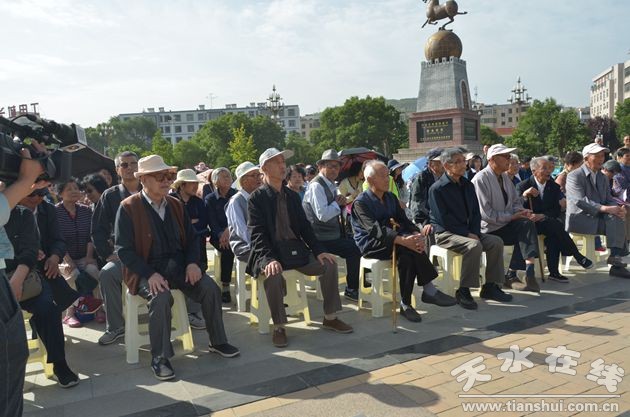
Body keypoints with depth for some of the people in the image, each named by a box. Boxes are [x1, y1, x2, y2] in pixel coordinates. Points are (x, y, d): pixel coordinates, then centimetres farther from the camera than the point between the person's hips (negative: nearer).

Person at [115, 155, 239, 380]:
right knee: (161, 298, -33)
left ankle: (217, 341, 5)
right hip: (148, 270, -5)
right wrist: (150, 274, -23)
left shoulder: (176, 205, 10)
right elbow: (124, 249, -12)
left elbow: (191, 237, 13)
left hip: (179, 265, 5)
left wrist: (192, 263, -7)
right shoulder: (128, 208, -7)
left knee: (211, 288, -15)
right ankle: (160, 357, -14)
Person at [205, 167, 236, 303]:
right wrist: (221, 235, -23)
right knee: (228, 249, -32)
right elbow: (212, 222, -3)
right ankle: (225, 288, -26)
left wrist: (229, 230, -20)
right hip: (218, 235, -1)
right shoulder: (210, 199, 7)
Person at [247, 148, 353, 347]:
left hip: (295, 248, 6)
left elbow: (304, 226, 11)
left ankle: (330, 318, 6)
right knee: (273, 275, -36)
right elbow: (257, 234, -12)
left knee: (329, 264, -11)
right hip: (270, 252, -5)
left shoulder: (293, 196, 13)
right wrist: (269, 259, -28)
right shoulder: (256, 198, -4)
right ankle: (278, 327, -16)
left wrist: (318, 250, -4)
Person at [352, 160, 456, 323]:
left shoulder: (391, 197, 14)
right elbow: (375, 229, -23)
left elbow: (403, 220, 5)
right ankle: (429, 290, -22)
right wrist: (403, 240, -36)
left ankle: (406, 303, -26)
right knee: (407, 247, -30)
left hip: (389, 241, 6)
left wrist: (417, 234, -18)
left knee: (407, 253, -28)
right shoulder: (361, 202, -9)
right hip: (370, 245, -6)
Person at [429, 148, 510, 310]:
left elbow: (476, 212, 14)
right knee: (474, 245, -32)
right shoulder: (437, 189, -11)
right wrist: (467, 234, -17)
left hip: (468, 231, 8)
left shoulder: (468, 185, 13)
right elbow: (444, 219, -15)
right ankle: (463, 291, -24)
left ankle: (490, 286, -3)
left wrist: (475, 232, -5)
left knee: (496, 242, -11)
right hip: (445, 233, -7)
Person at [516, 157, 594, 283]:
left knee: (553, 235, -31)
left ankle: (554, 272, -28)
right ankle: (577, 256, -18)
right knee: (555, 225, -31)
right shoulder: (523, 186, -2)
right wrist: (525, 195, -29)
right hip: (530, 223, -4)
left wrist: (543, 215, -15)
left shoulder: (554, 187, 10)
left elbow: (556, 211, 5)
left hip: (547, 222, 4)